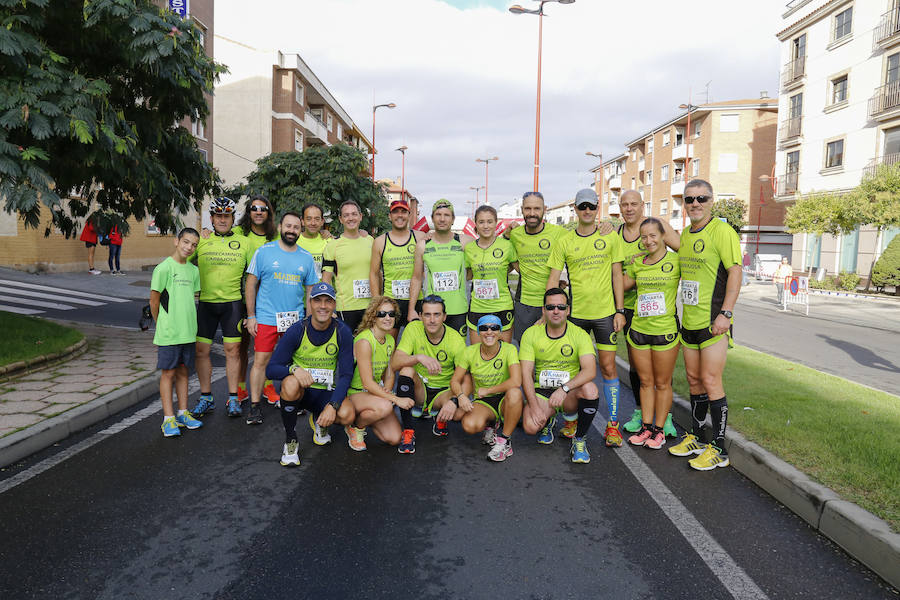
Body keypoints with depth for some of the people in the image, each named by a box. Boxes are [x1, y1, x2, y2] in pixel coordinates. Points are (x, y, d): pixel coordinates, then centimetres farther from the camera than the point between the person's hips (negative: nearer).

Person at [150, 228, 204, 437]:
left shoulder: (193, 270, 9)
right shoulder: (164, 268, -9)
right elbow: (154, 300, -5)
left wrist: (188, 322, 13)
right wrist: (162, 325, 2)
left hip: (188, 331, 6)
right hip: (168, 333, -6)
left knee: (183, 372, 12)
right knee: (168, 373, 0)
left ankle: (183, 413, 20)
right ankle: (168, 418, 6)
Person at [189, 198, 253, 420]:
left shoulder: (243, 242, 6)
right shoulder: (201, 241, 7)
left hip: (232, 302, -1)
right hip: (205, 302, 1)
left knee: (233, 350, 0)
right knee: (201, 350, 3)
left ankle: (233, 399, 11)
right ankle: (206, 397, 17)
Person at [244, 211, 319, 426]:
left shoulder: (306, 258, 8)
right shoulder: (264, 251, 0)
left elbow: (310, 292, 13)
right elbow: (251, 285, 1)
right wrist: (250, 316, -3)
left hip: (295, 319, 3)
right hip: (266, 318, -2)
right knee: (260, 361, -3)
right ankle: (255, 406, 8)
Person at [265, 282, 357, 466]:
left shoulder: (343, 332, -9)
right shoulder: (296, 331, -12)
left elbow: (346, 374, -9)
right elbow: (271, 369, -11)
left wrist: (333, 405, -24)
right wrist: (294, 369, -34)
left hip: (327, 392, 1)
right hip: (301, 392, -1)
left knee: (347, 415, -29)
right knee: (291, 383, -36)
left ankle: (318, 420, 10)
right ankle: (290, 441, -13)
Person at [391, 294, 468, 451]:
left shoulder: (456, 339, -14)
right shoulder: (413, 328, -13)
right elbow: (394, 363, -23)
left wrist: (453, 401, -38)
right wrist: (419, 357, -42)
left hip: (444, 392, 0)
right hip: (418, 389, 1)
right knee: (407, 370, -31)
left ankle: (440, 418, 9)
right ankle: (408, 432, -20)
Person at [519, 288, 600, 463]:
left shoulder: (580, 335, -7)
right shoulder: (531, 334, -4)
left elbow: (590, 370, -20)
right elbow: (526, 373, -7)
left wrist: (564, 388, -35)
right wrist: (535, 407, -19)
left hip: (570, 392, 0)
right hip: (541, 391, 1)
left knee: (590, 389, -34)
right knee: (530, 426, -27)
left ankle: (579, 440, -8)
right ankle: (548, 421, 14)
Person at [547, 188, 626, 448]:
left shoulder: (610, 237, 2)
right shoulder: (565, 242, 2)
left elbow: (617, 275, 3)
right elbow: (553, 279, 2)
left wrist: (619, 311, -2)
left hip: (605, 313, -1)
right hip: (575, 313, 1)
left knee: (608, 368, 1)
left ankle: (613, 424, 11)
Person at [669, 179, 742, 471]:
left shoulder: (722, 231, -10)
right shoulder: (684, 234, 14)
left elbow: (735, 273, -14)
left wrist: (725, 313, -21)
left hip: (714, 322, -7)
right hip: (689, 321, 8)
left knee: (711, 381, -6)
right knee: (694, 379, 14)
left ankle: (719, 449, 5)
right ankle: (696, 437, 27)